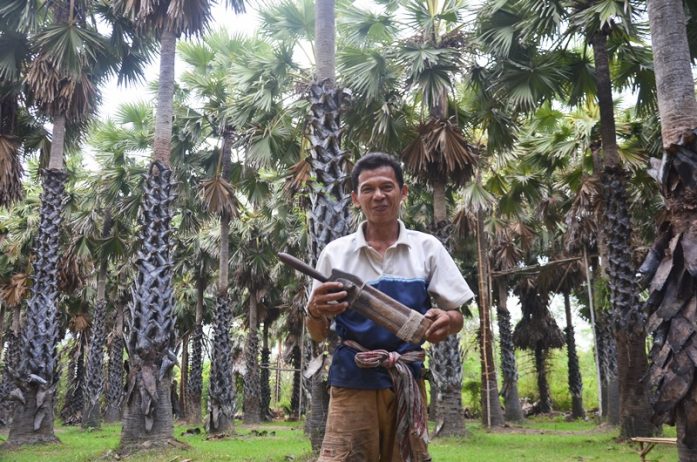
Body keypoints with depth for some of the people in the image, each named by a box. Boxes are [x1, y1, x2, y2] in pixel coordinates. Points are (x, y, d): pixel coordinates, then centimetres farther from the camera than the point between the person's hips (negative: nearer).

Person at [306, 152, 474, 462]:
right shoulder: (336, 252, 2)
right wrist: (315, 312, -18)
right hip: (352, 383, -1)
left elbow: (457, 317, 5)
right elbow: (318, 334, 5)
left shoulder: (427, 248, 3)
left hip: (407, 382, 1)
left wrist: (445, 321, -18)